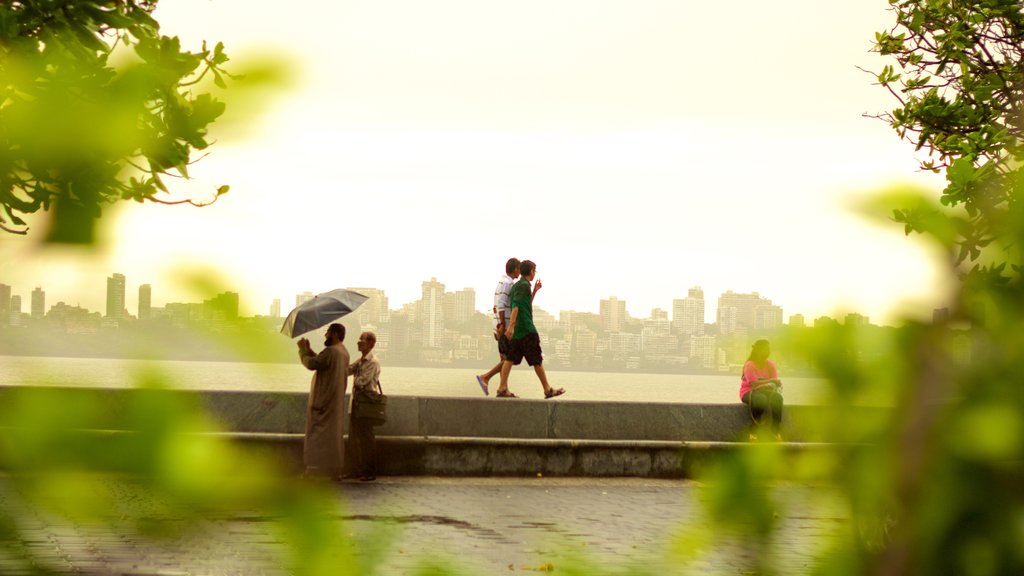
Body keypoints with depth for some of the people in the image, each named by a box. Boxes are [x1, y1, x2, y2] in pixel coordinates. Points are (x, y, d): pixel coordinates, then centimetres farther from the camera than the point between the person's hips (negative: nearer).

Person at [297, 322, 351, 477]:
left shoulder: (331, 351, -19)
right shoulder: (343, 352, 13)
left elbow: (312, 364, -21)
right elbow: (321, 362, 17)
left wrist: (303, 349, -5)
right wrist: (309, 350, 10)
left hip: (324, 400, -9)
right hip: (334, 400, 9)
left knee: (320, 434, -7)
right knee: (333, 434, 12)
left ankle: (319, 469, -9)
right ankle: (333, 468, 15)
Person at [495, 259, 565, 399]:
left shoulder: (515, 286, 18)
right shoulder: (524, 285, -10)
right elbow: (516, 305, -22)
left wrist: (534, 291, 24)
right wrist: (511, 326, -29)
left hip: (516, 330, 9)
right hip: (526, 329, -9)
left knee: (510, 358, 2)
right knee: (537, 360, -2)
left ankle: (502, 388, -6)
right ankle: (548, 389, 4)